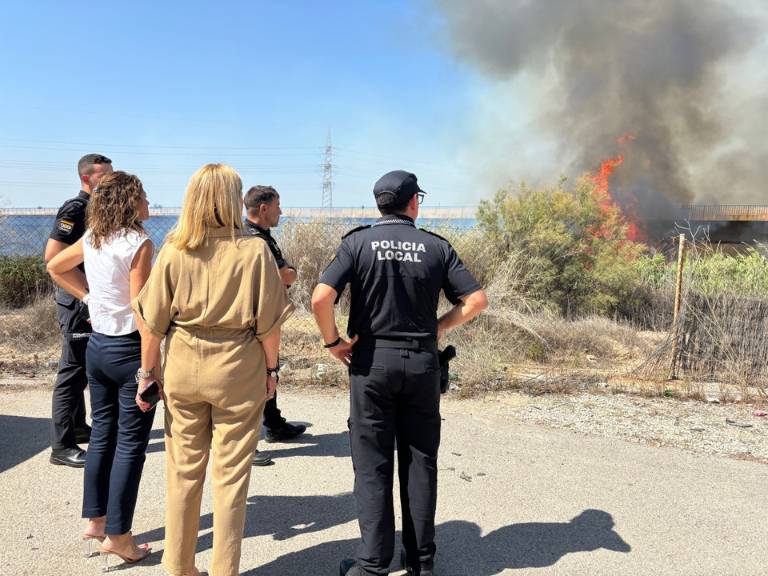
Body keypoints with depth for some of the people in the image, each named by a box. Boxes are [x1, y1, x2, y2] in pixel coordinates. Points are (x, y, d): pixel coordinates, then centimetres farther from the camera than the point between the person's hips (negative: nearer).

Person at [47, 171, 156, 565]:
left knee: (102, 434, 17)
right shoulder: (139, 243, -17)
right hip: (129, 350, -7)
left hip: (97, 346, 7)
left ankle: (96, 521, 28)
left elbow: (54, 267, 23)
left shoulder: (92, 238, 5)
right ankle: (118, 537, 10)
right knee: (130, 443, 2)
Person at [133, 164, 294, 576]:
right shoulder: (254, 250, -10)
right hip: (238, 369, -2)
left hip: (183, 368, 3)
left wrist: (148, 369, 9)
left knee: (183, 470, 15)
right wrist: (271, 367, 4)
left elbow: (153, 320, -1)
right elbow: (268, 321, -8)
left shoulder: (175, 249, -3)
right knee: (231, 474, 9)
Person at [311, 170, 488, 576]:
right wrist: (438, 328, 8)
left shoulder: (358, 242, -4)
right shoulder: (436, 246, 0)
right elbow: (476, 300, -3)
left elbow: (321, 298, -16)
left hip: (372, 360, -1)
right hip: (422, 361, 2)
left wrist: (333, 341, -3)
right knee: (420, 462, 12)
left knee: (372, 465, 7)